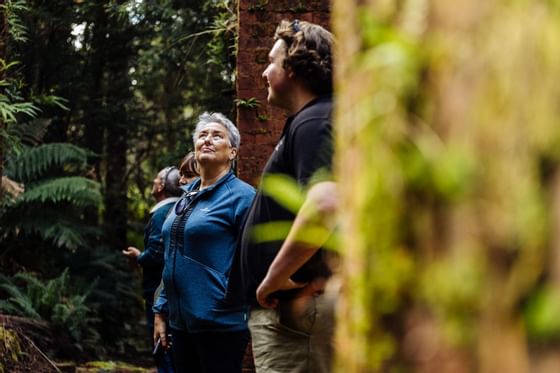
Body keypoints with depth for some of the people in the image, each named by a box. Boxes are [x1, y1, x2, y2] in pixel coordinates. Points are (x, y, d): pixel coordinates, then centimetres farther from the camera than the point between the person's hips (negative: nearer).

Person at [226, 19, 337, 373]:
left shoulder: (312, 123, -14)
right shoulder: (309, 122, 18)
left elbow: (324, 206, -31)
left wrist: (274, 277, -22)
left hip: (290, 307, -11)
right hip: (294, 304, 11)